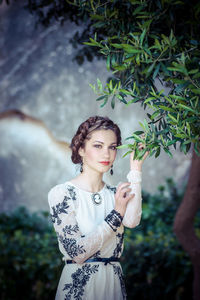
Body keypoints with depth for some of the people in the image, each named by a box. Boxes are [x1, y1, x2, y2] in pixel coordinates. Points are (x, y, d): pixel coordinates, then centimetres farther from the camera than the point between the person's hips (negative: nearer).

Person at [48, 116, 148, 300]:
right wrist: (116, 214, -15)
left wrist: (136, 169, -12)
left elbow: (132, 221, -17)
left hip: (115, 284, 5)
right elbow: (77, 252, -18)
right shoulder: (62, 193, -9)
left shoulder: (115, 194, 6)